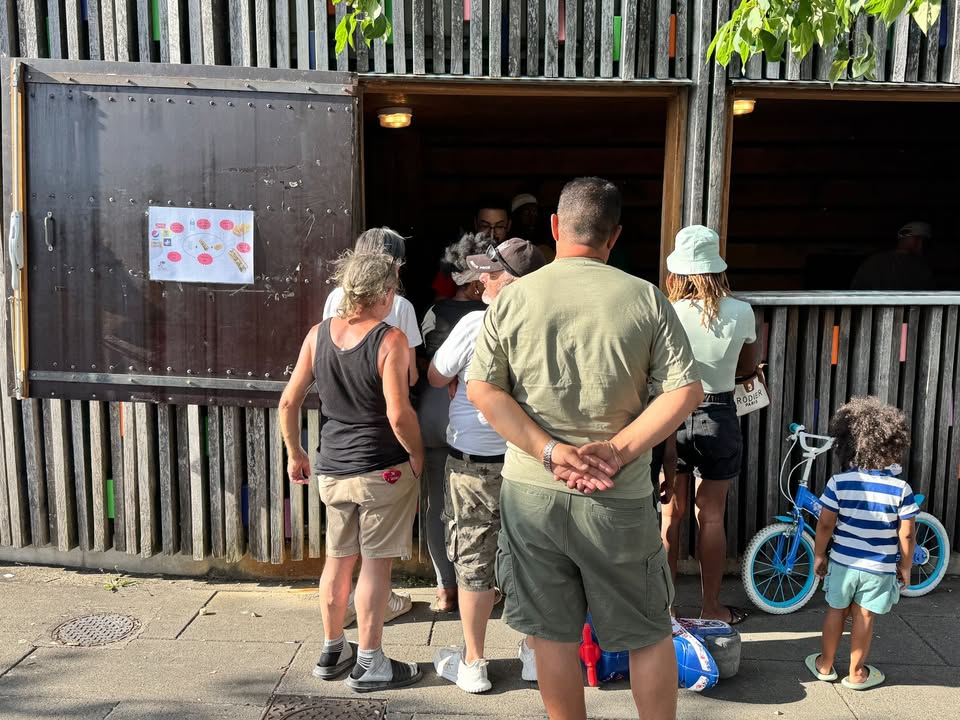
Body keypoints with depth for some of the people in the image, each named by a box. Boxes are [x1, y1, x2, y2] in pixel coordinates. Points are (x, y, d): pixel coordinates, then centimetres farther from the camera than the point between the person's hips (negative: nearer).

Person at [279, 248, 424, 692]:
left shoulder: (318, 335, 1)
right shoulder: (390, 341, -16)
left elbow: (289, 401, 3)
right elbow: (398, 415, -22)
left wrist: (294, 454, 15)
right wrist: (418, 459, -5)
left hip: (332, 470, 6)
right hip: (383, 471, -5)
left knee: (338, 559, 19)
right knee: (375, 564, 6)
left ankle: (332, 651, 35)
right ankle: (369, 664, 18)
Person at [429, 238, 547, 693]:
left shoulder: (475, 325, -18)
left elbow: (435, 379, -5)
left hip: (475, 461, -4)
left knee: (473, 561, 9)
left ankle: (472, 664, 23)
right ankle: (535, 652, 31)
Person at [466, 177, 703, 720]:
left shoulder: (514, 297, -3)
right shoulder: (646, 298, -5)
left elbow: (481, 389, -7)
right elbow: (687, 390, -8)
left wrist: (551, 452, -10)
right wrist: (617, 451, -11)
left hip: (531, 491, 1)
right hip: (619, 498, -1)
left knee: (553, 634, 15)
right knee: (650, 634, 18)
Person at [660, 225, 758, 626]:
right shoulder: (741, 313, -8)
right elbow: (748, 367, 8)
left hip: (670, 415, 0)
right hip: (718, 417, 1)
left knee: (671, 513, 13)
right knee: (711, 517, 12)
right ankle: (711, 607, 24)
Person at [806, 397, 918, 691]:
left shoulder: (839, 482, -11)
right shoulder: (901, 489, -12)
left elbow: (825, 524, -9)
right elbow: (906, 534, -8)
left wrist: (819, 555, 5)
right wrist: (905, 566, 7)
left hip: (842, 562, 1)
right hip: (880, 568, -1)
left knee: (836, 611, 17)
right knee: (864, 618, 12)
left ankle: (825, 665, 29)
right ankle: (856, 673, 24)